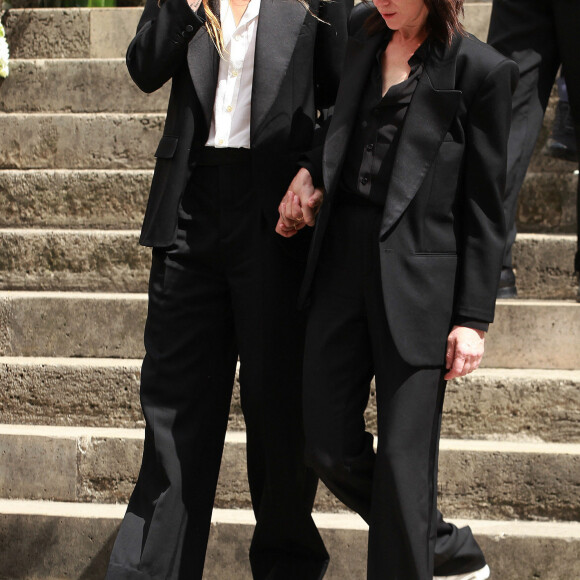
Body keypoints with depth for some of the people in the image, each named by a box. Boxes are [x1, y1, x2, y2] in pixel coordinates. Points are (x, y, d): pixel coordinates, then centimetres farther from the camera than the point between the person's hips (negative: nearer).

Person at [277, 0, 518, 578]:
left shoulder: (480, 70, -6)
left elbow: (483, 209, -3)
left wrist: (473, 318, -5)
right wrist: (312, 170, 11)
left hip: (417, 282, -6)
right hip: (341, 267, 6)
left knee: (403, 460, -2)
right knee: (329, 446, 7)